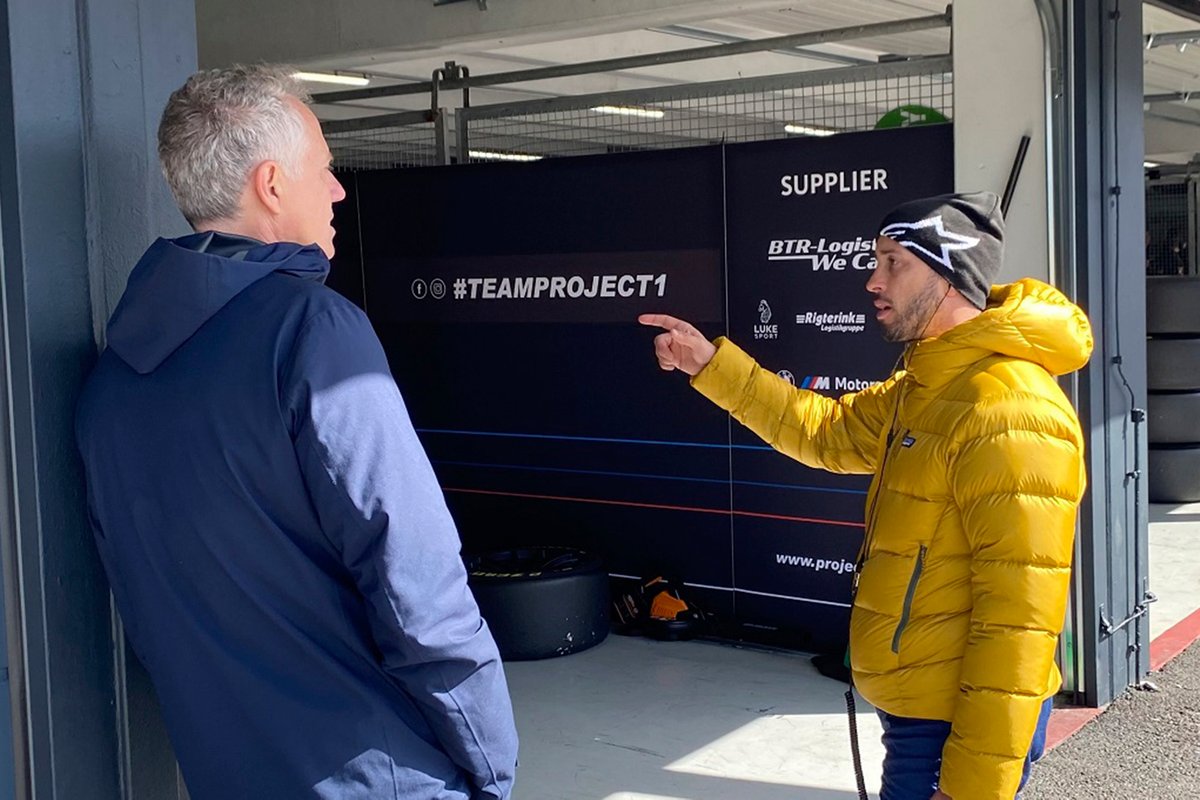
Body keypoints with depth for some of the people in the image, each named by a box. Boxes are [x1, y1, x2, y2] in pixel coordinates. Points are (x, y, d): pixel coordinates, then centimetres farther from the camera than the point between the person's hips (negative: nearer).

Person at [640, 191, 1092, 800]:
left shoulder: (1008, 415, -24)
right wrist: (712, 364, 11)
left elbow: (1018, 622, -26)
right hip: (918, 706, 10)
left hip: (956, 726, -10)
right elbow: (826, 432, 20)